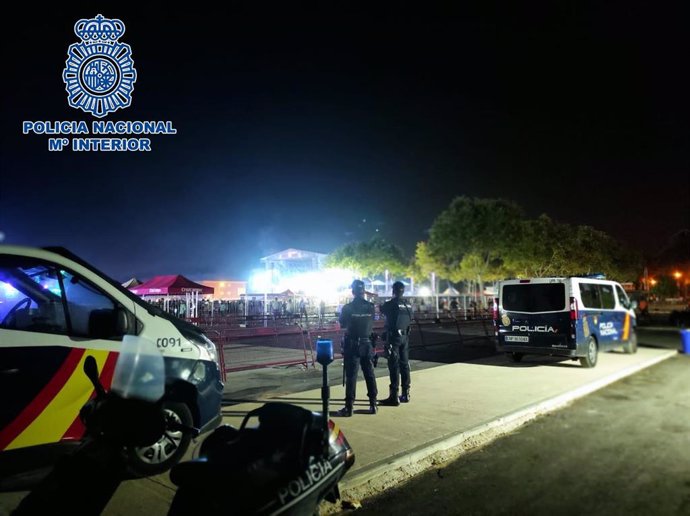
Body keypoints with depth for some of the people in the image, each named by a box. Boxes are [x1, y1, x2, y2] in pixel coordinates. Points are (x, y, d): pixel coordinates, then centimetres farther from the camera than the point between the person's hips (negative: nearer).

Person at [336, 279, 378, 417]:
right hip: (367, 344, 3)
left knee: (351, 376, 0)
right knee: (370, 374, 11)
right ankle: (373, 404, 17)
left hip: (352, 345, -3)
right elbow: (372, 324, 9)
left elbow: (342, 324, 3)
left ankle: (349, 407, 1)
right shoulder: (371, 307, -3)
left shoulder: (347, 308, -11)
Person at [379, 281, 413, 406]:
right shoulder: (408, 305, 6)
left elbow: (380, 310, 4)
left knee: (394, 366, -5)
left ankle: (394, 397, -3)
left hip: (393, 337, -6)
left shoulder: (390, 304, -11)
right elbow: (410, 320, 11)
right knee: (404, 365, 12)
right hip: (405, 337, 6)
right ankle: (405, 394, 19)